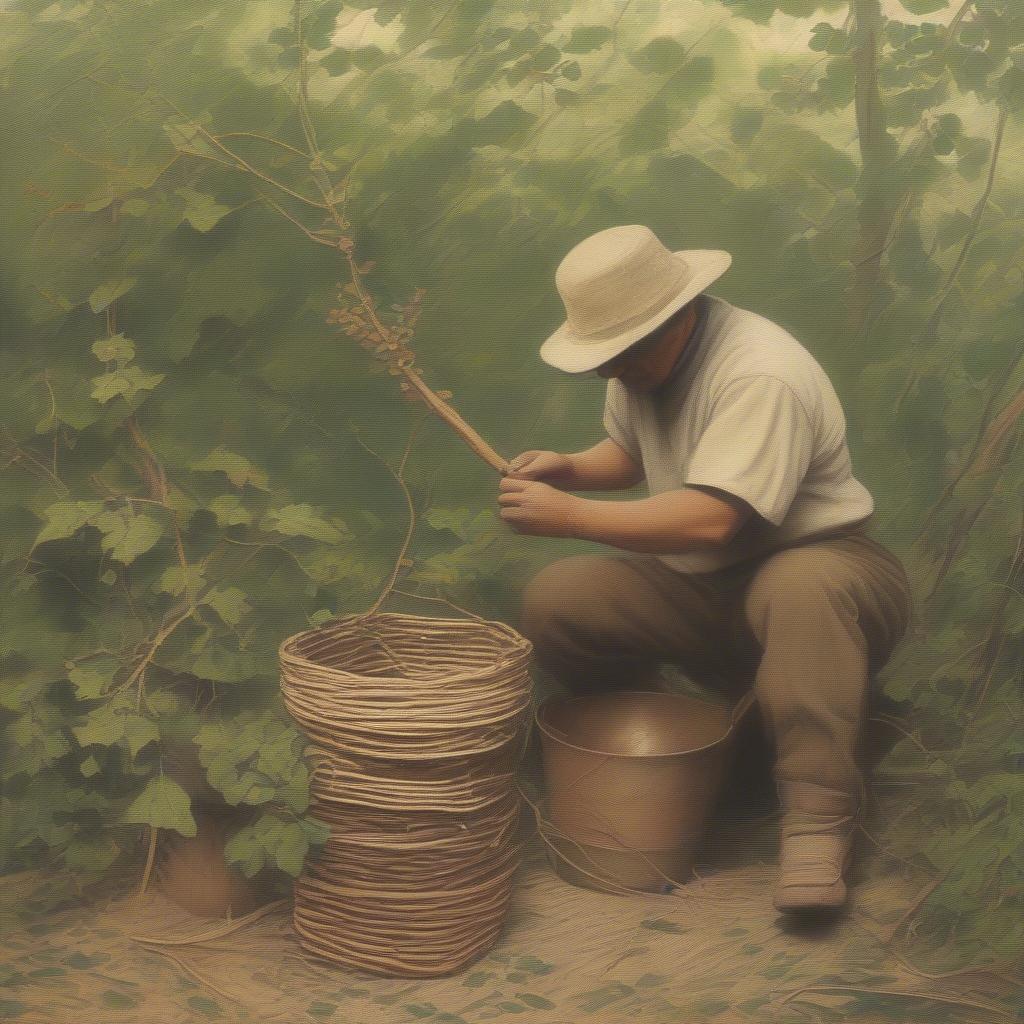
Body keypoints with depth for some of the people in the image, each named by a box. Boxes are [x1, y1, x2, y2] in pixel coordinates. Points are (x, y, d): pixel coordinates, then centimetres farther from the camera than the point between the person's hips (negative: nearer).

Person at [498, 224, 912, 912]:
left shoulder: (760, 376, -25)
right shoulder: (643, 360, 3)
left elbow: (710, 519, -34)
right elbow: (628, 452, 21)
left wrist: (571, 515, -29)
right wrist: (569, 468, -1)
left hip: (820, 563, -7)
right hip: (702, 593, 7)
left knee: (804, 589, -43)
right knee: (553, 600, -14)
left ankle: (819, 820, -33)